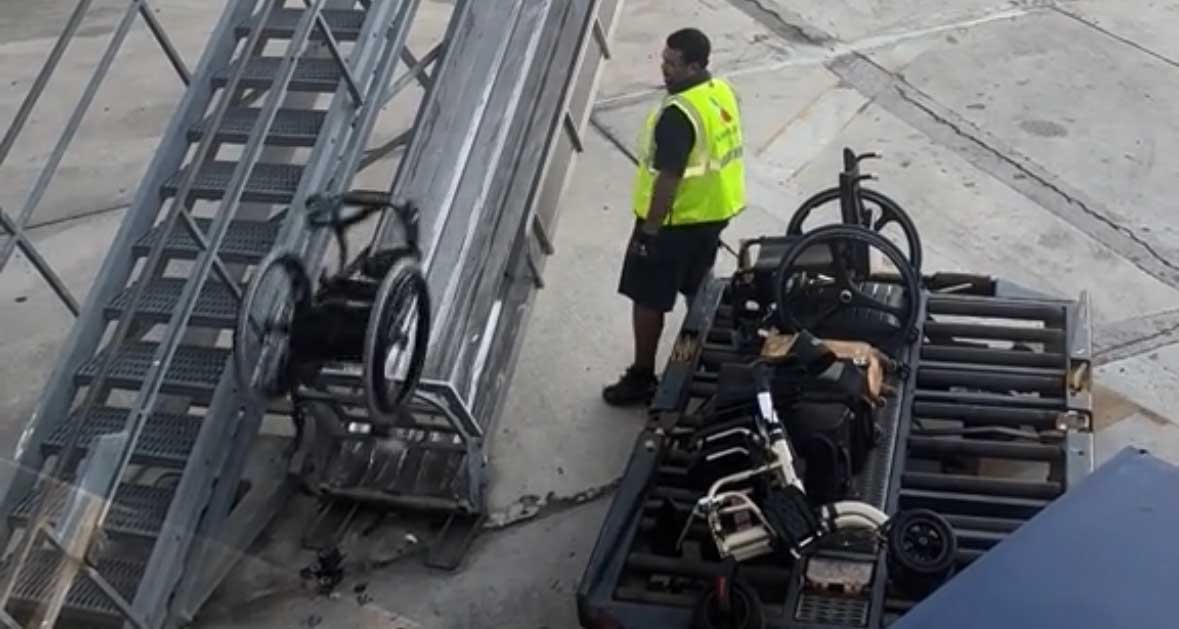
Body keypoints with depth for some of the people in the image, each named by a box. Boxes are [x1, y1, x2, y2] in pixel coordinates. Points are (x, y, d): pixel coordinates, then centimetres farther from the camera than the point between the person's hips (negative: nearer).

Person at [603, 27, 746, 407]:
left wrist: (649, 231, -19)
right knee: (698, 289, 24)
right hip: (713, 211, 9)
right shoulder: (722, 92, 0)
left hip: (676, 221, -9)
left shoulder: (678, 114, -28)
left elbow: (668, 179, -27)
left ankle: (642, 379, 15)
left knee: (647, 300, 6)